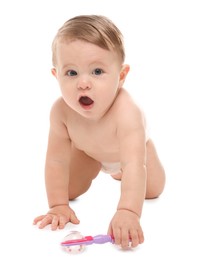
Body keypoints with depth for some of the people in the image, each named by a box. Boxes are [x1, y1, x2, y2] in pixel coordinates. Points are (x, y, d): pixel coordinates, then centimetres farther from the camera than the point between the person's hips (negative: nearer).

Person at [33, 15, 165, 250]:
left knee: (153, 190, 3)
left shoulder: (126, 111, -50)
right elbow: (56, 160, -30)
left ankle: (115, 171, 34)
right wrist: (58, 206, -32)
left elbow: (133, 165, -59)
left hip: (128, 147, -1)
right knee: (71, 190, 3)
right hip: (88, 150, 2)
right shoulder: (61, 111, -39)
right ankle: (100, 168, 35)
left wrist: (128, 212, -72)